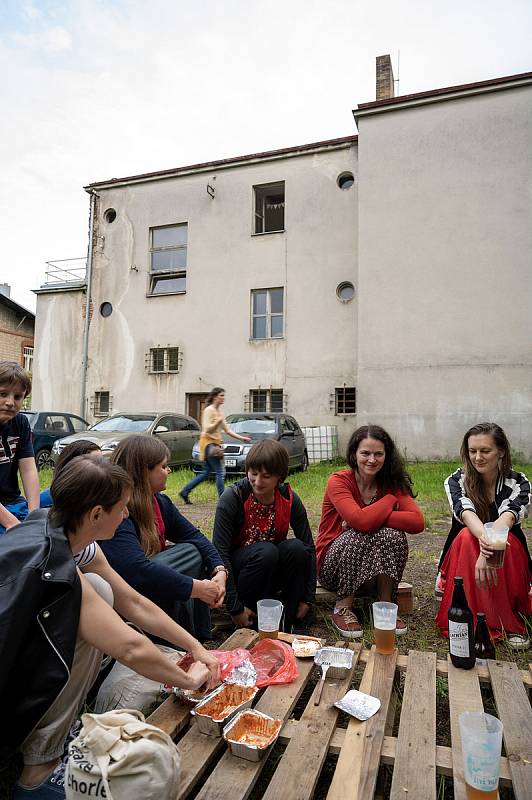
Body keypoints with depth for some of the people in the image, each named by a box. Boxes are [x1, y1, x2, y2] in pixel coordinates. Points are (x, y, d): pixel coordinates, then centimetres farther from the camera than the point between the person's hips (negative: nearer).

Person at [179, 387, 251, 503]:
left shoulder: (218, 412, 18)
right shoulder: (209, 410, -9)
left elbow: (227, 430, 19)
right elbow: (207, 429, -17)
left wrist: (242, 438, 14)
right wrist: (219, 421, -24)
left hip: (214, 444, 9)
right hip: (208, 443, -9)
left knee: (205, 473, 11)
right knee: (219, 472, -9)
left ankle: (185, 492, 18)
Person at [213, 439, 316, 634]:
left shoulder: (289, 499, -12)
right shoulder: (232, 498, -22)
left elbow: (309, 548, -7)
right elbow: (220, 553, -22)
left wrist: (307, 598, -10)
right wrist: (235, 608, -22)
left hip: (271, 572, 3)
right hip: (236, 572, -3)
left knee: (296, 547, -26)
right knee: (266, 551, -33)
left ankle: (294, 622, -10)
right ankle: (251, 625, -14)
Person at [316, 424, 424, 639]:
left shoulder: (391, 484, -5)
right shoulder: (338, 482, -17)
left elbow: (418, 522, -21)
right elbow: (361, 521, -34)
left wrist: (372, 518, -27)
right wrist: (391, 500, -19)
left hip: (377, 568, 3)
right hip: (335, 563, -3)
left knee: (393, 534, -27)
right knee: (358, 535, -33)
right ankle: (342, 609, -17)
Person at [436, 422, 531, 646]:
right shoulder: (456, 481, -8)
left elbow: (508, 516, -28)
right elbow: (466, 512, -29)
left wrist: (489, 547, -49)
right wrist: (484, 537, -53)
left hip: (509, 562, 1)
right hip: (463, 558, 0)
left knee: (506, 540, -32)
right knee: (467, 537, -33)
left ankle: (512, 621, -19)